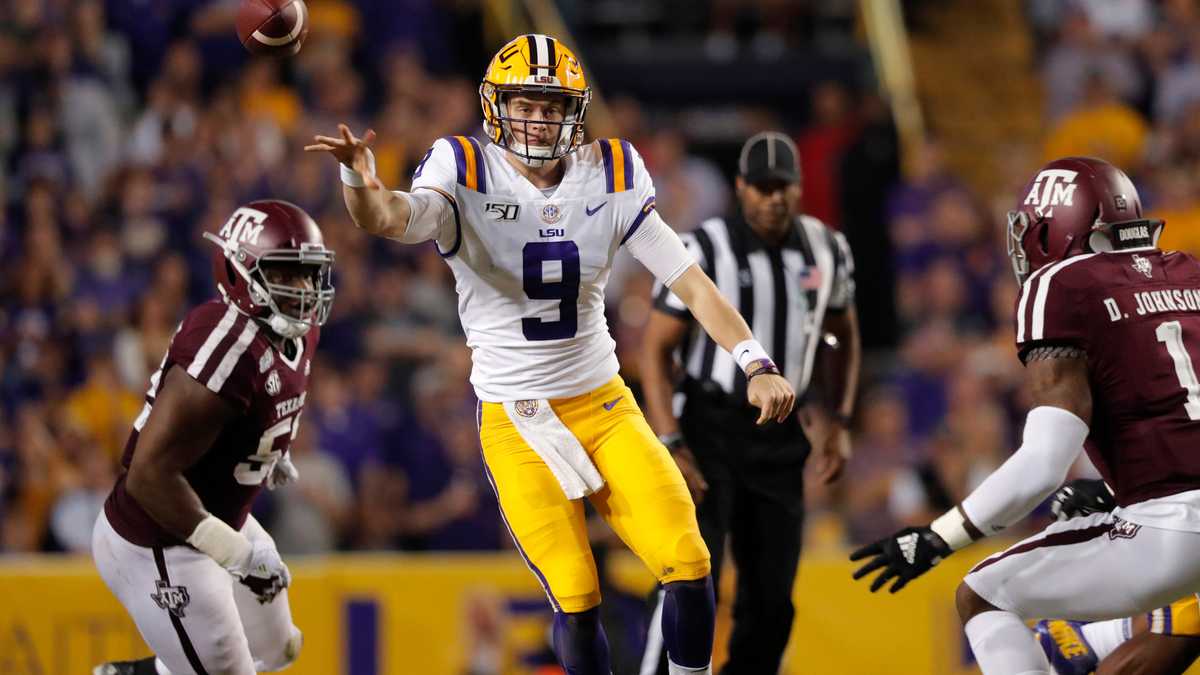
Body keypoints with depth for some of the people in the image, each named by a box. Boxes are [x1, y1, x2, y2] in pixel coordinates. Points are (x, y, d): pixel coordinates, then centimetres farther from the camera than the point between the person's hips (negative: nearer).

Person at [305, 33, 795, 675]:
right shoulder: (467, 178, -10)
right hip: (516, 422, -3)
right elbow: (389, 219, -31)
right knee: (576, 602, -8)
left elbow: (690, 282, -2)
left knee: (689, 565, -6)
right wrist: (360, 182, -55)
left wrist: (757, 364, -14)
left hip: (604, 402, 3)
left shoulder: (609, 181, -1)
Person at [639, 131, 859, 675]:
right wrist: (670, 444, -18)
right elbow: (655, 348, -11)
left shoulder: (827, 250, 3)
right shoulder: (706, 250, -13)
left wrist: (840, 423, 11)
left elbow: (844, 335, 20)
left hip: (779, 435, 5)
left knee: (771, 599, 6)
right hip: (711, 428, -5)